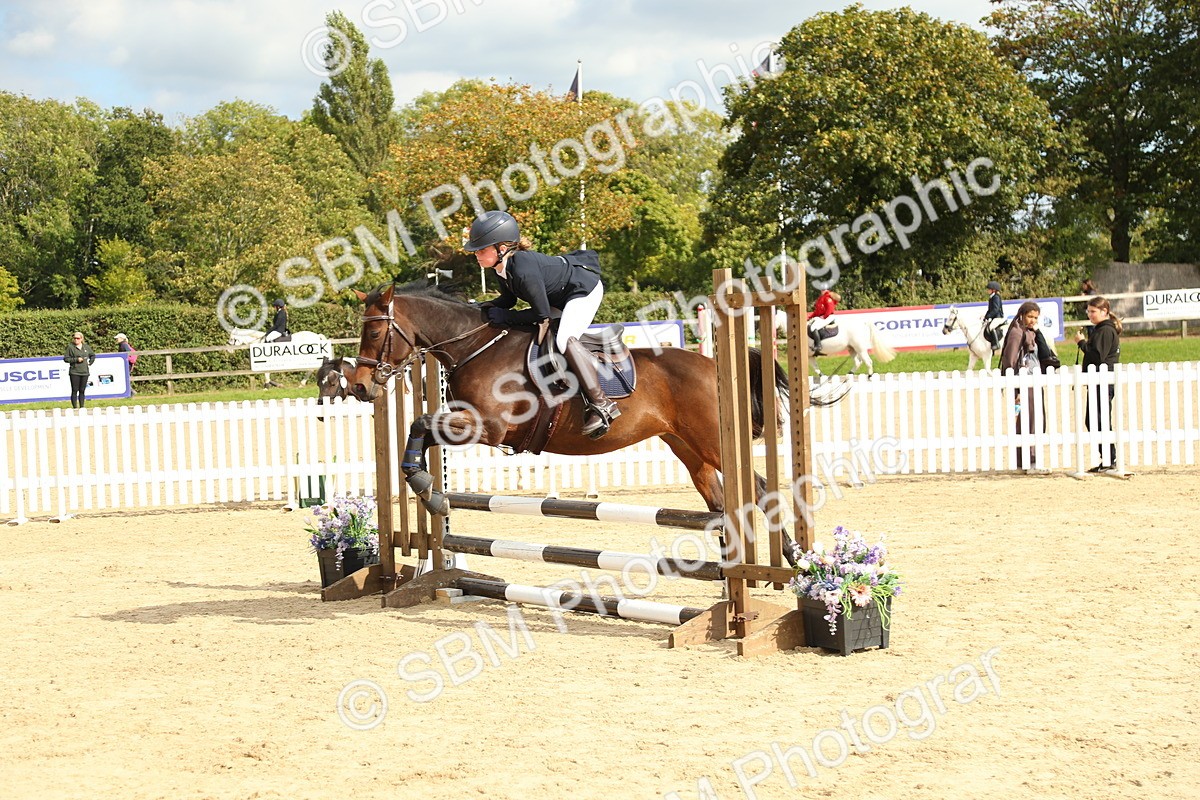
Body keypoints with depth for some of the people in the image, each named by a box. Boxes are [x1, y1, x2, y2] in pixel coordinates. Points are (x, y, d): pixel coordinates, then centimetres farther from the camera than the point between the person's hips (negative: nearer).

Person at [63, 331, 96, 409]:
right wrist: (76, 359, -12)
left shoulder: (86, 346, 9)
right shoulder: (70, 347, -2)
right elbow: (66, 358, -4)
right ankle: (75, 407, -1)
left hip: (85, 372, 4)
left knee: (82, 391, 7)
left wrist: (90, 362, 8)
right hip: (74, 372, -4)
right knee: (74, 391, -3)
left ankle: (82, 407, 13)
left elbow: (93, 355, 24)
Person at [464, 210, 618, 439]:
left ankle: (601, 404, -25)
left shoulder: (524, 271, -37)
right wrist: (481, 308, -10)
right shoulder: (503, 265, -9)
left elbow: (542, 314, -29)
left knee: (565, 339, -29)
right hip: (559, 294, 11)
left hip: (585, 290, -11)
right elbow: (508, 299, 6)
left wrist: (505, 317, -24)